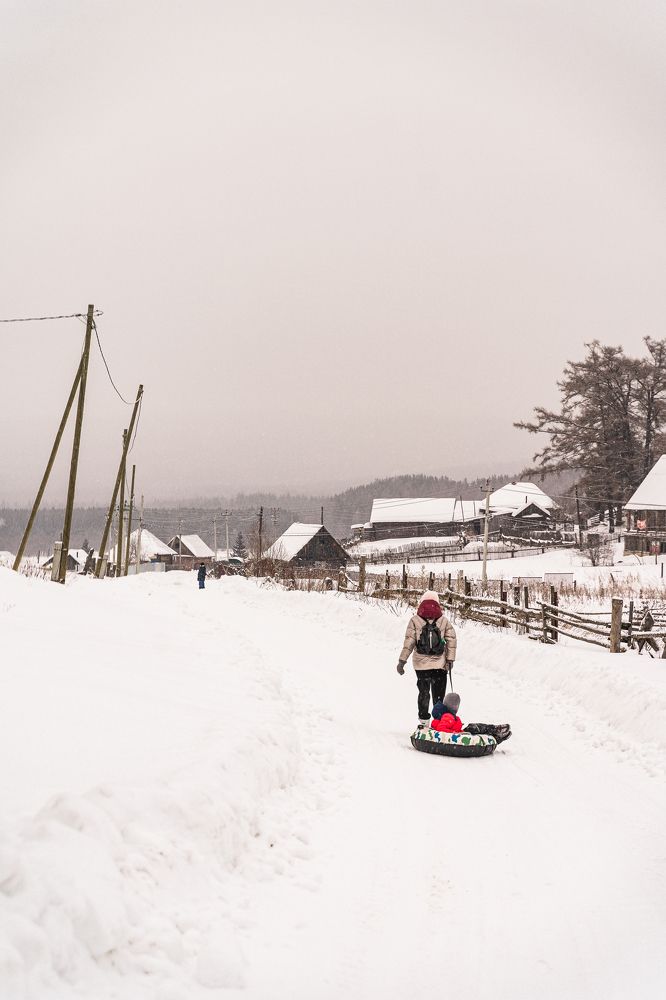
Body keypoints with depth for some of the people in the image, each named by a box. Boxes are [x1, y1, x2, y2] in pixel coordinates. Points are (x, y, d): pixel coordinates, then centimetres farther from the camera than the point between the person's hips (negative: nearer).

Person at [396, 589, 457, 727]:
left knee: (423, 692, 13)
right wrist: (450, 660, 4)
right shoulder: (444, 621, -1)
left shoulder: (415, 620, -4)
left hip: (421, 664, 0)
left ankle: (423, 721, 13)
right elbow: (451, 639, -2)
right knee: (439, 694, 9)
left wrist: (402, 661, -3)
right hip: (440, 664, 0)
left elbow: (409, 642, -7)